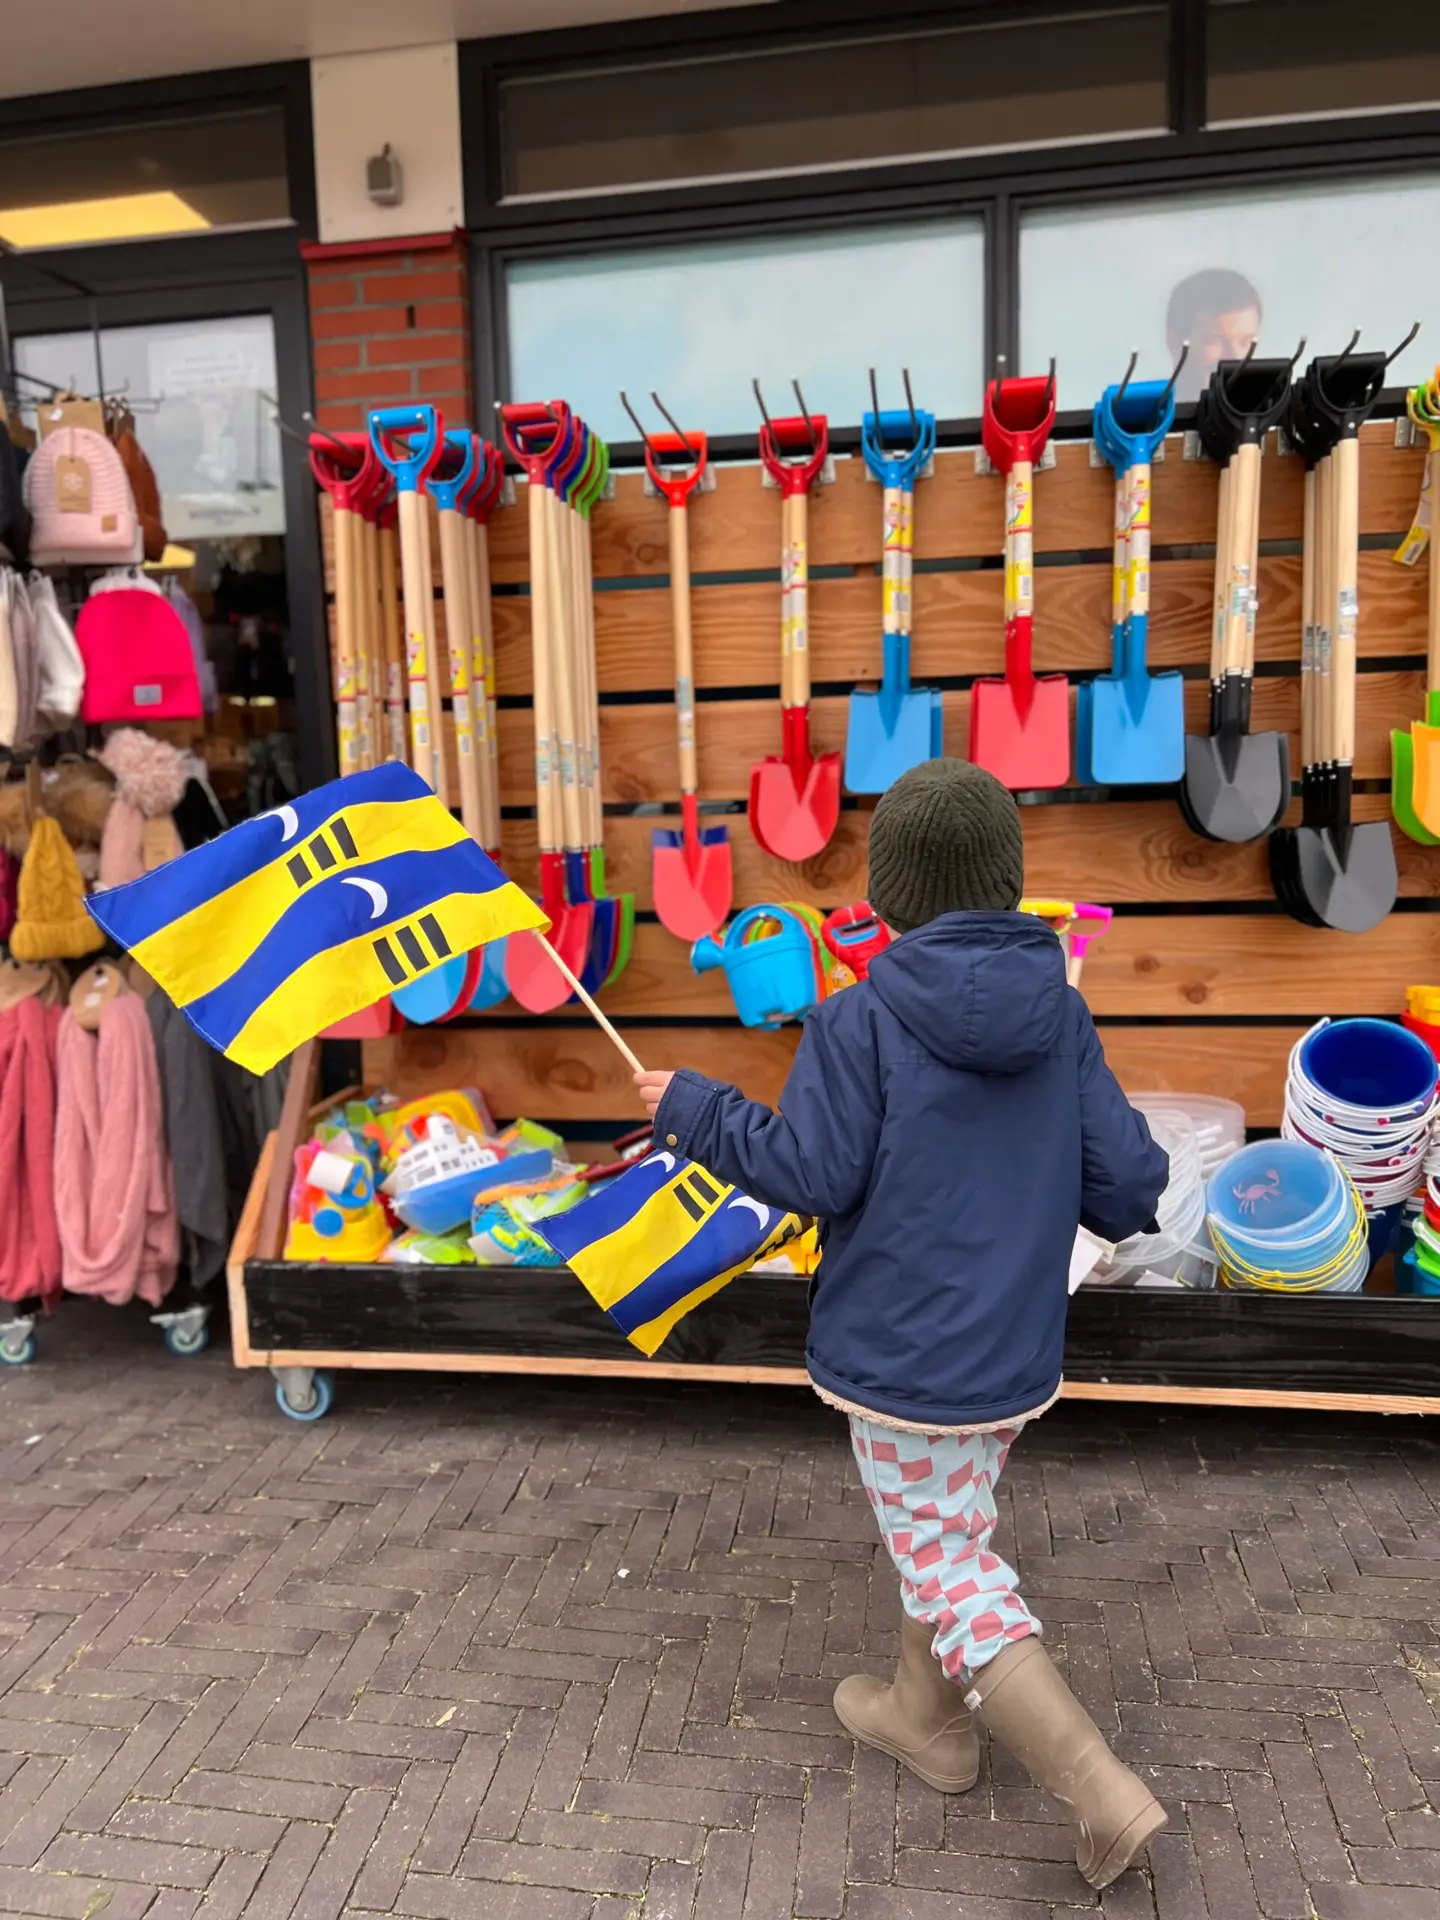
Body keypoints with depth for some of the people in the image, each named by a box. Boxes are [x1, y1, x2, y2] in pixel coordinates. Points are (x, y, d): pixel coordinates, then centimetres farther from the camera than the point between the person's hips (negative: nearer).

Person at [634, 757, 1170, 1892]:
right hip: (1016, 1350, 6)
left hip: (902, 1353, -6)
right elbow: (1127, 1177, -5)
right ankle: (928, 1719, 44)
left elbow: (811, 1173, -18)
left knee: (949, 1573, 10)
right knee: (954, 1532, 25)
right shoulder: (1061, 1013, -5)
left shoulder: (863, 1017, -18)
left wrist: (692, 1108, -5)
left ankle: (1105, 1795, 8)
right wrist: (1124, 1205, 19)